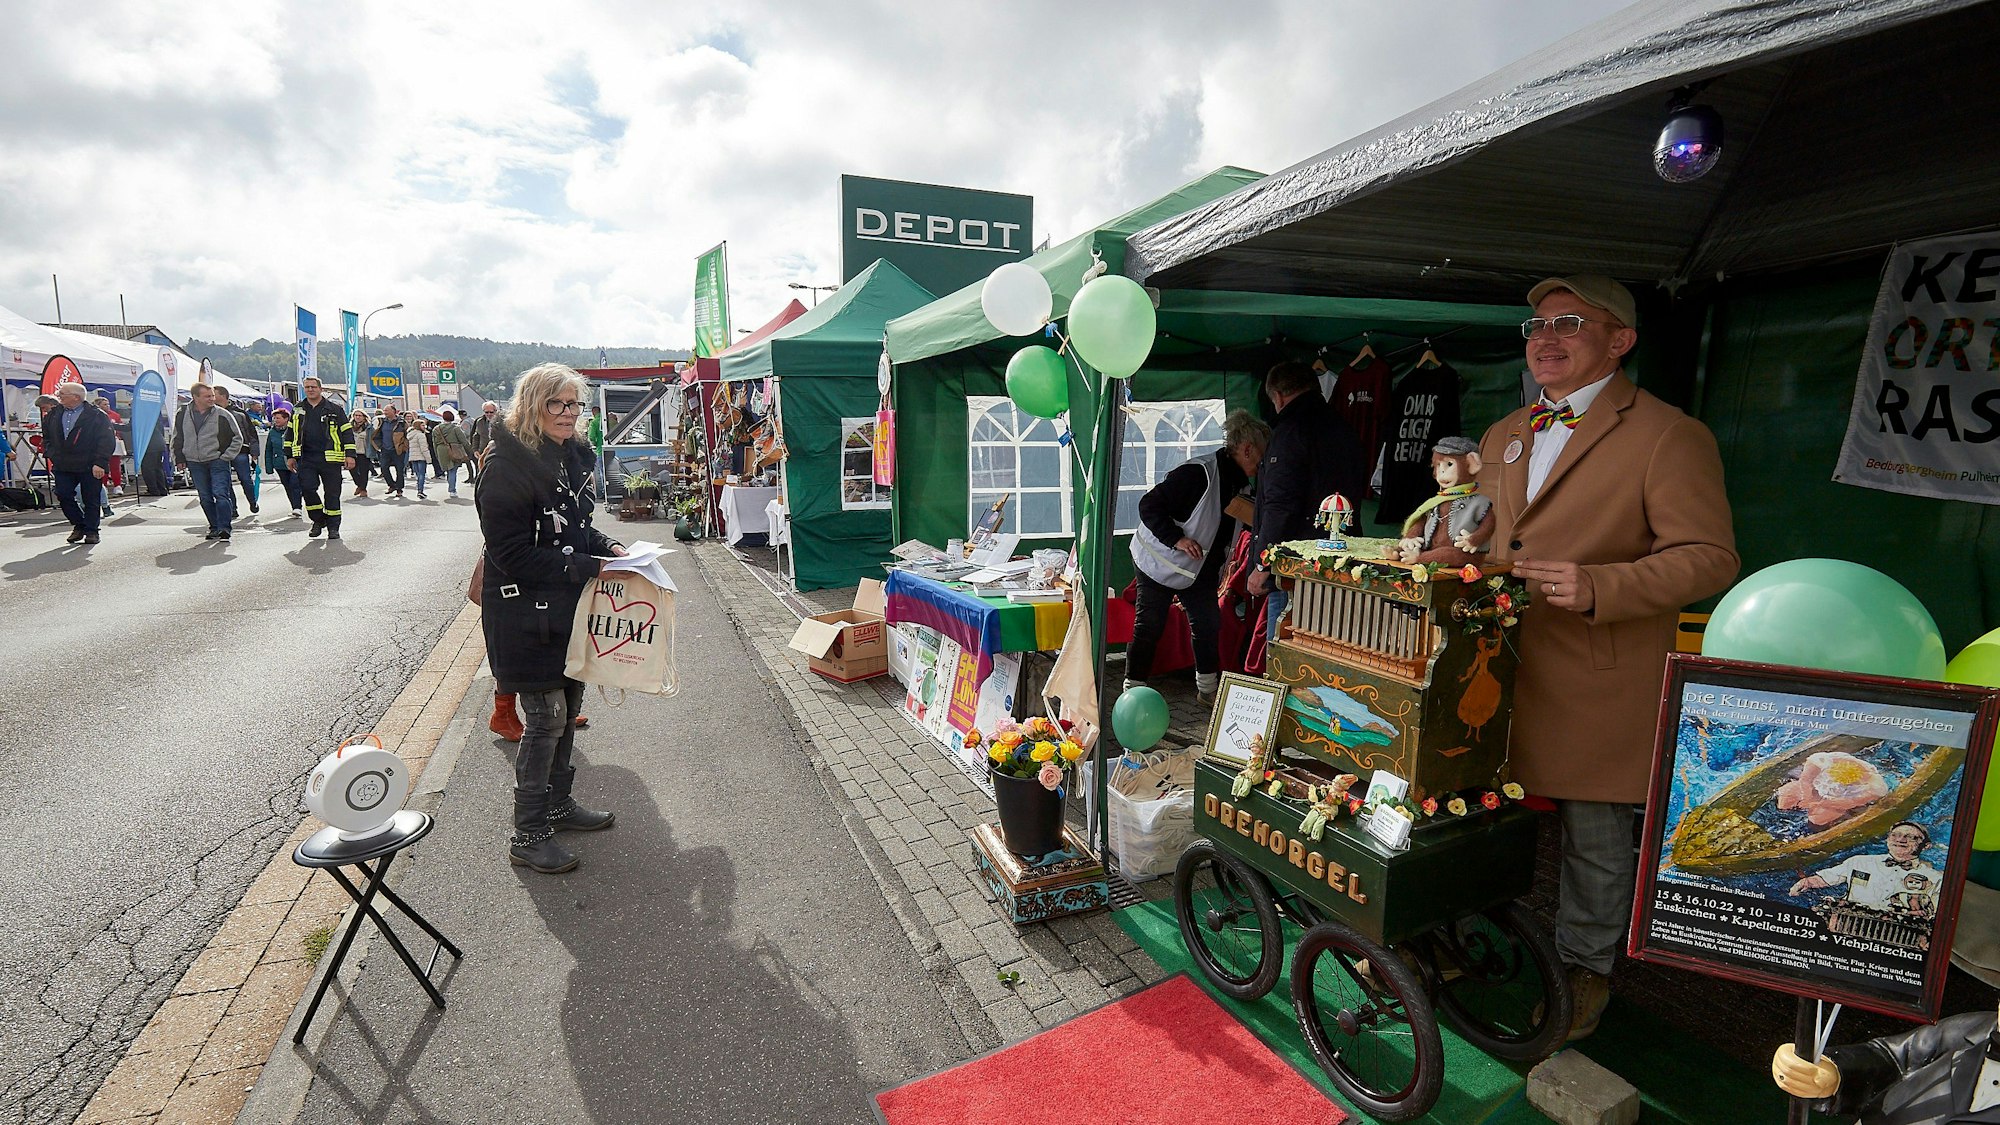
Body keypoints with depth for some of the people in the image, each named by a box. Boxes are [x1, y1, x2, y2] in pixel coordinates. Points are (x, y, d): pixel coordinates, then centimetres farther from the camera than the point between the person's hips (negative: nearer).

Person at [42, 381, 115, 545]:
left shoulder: (97, 416, -7)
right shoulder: (53, 415, 11)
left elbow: (106, 441, -11)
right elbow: (46, 437, 22)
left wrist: (99, 463, -17)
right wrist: (51, 454, 8)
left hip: (90, 467, -5)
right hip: (62, 466, 5)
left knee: (91, 500, 1)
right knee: (63, 495, 1)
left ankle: (91, 531, 10)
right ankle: (78, 525, 16)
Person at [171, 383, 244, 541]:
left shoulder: (222, 415, -5)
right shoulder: (183, 415, 5)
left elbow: (237, 438, 2)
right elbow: (177, 438, 17)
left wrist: (227, 456, -5)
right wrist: (179, 458, 11)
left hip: (218, 462, -4)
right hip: (195, 464, 4)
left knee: (221, 494, -13)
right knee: (205, 498, 8)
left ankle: (224, 528, -12)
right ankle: (214, 527, 17)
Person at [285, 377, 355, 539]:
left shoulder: (334, 409, 4)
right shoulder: (298, 410, 13)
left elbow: (347, 432, 3)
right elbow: (290, 434, 20)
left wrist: (350, 454, -4)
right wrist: (290, 456, 14)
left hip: (330, 458, -3)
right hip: (306, 459, 3)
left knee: (332, 493, 1)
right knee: (307, 488, -9)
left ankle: (333, 527, 9)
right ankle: (318, 520, 10)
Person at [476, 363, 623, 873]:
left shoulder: (571, 456, 8)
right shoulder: (508, 464, -18)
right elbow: (513, 554, -21)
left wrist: (608, 547, 2)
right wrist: (590, 567, -21)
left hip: (568, 609, 8)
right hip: (528, 615, -8)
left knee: (568, 708, 17)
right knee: (546, 719, -2)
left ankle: (559, 804, 35)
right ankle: (527, 836, 13)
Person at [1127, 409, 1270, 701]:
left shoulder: (1238, 483, 4)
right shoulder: (1198, 473, -25)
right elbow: (1149, 505, -25)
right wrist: (1176, 539, -30)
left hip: (1199, 569, 8)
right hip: (1161, 563, -8)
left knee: (1209, 623, 10)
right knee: (1150, 627, -1)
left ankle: (1208, 686, 25)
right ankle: (1133, 688, 12)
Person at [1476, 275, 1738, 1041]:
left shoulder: (1668, 437, -8)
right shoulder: (1504, 437, 14)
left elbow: (1710, 557, -13)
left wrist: (1598, 587, -28)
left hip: (1597, 683, -6)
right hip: (1497, 669, 6)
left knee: (1594, 837, 10)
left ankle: (1585, 969, 32)